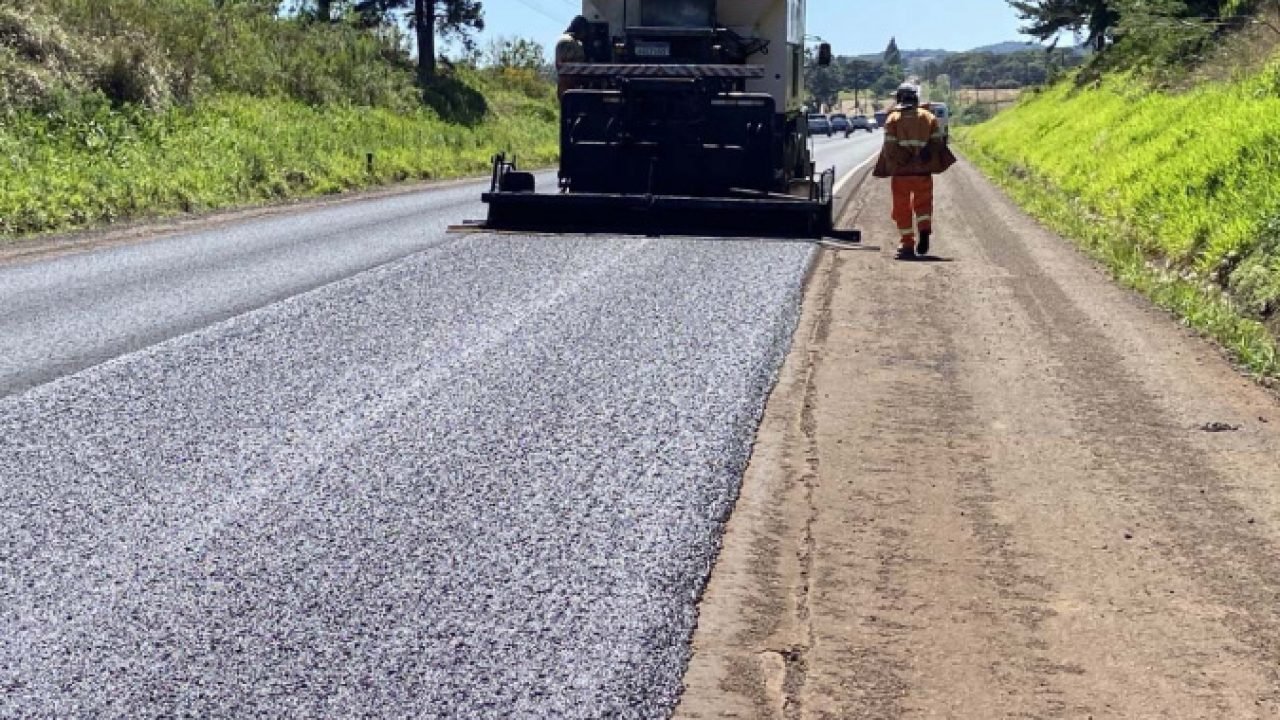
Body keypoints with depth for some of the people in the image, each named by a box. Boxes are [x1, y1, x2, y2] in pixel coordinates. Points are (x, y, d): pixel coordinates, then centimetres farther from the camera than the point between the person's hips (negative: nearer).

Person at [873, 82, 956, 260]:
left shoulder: (893, 119, -2)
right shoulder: (929, 117, 7)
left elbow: (889, 147, -7)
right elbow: (938, 142, 3)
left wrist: (889, 167, 2)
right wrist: (935, 163, 12)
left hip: (900, 172, -2)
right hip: (923, 171, 2)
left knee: (902, 208, 7)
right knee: (923, 204, 16)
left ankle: (908, 245, 8)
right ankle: (925, 231, -9)